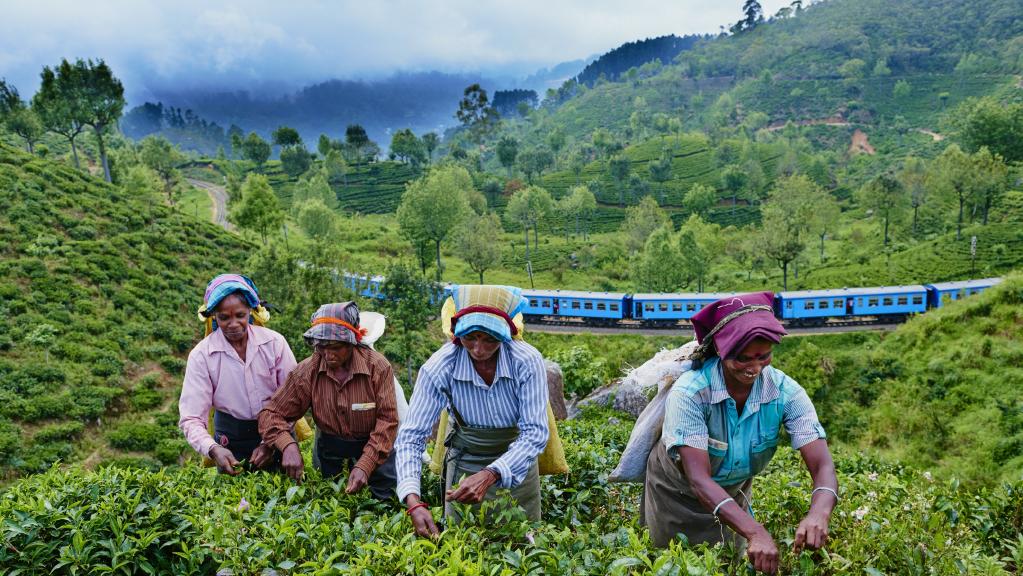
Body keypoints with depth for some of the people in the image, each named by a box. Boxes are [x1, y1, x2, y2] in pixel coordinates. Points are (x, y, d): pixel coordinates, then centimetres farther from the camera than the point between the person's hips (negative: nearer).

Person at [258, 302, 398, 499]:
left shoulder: (378, 366, -19)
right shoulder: (307, 371, -12)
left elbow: (387, 420, -20)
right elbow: (271, 414, -9)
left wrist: (365, 466, -31)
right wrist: (288, 446, -29)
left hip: (375, 449, -2)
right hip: (328, 451, 2)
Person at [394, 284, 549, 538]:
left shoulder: (527, 361, -26)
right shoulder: (439, 368, -25)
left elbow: (535, 432, -26)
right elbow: (410, 437, -23)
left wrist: (490, 475, -41)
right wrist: (413, 502, -37)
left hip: (517, 462, 0)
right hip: (464, 464, 0)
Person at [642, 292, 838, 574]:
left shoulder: (786, 393, -24)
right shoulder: (689, 392, -34)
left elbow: (823, 465, -29)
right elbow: (699, 479, -39)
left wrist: (818, 515, -51)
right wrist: (756, 532, -53)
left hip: (734, 493, 3)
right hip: (675, 494, -3)